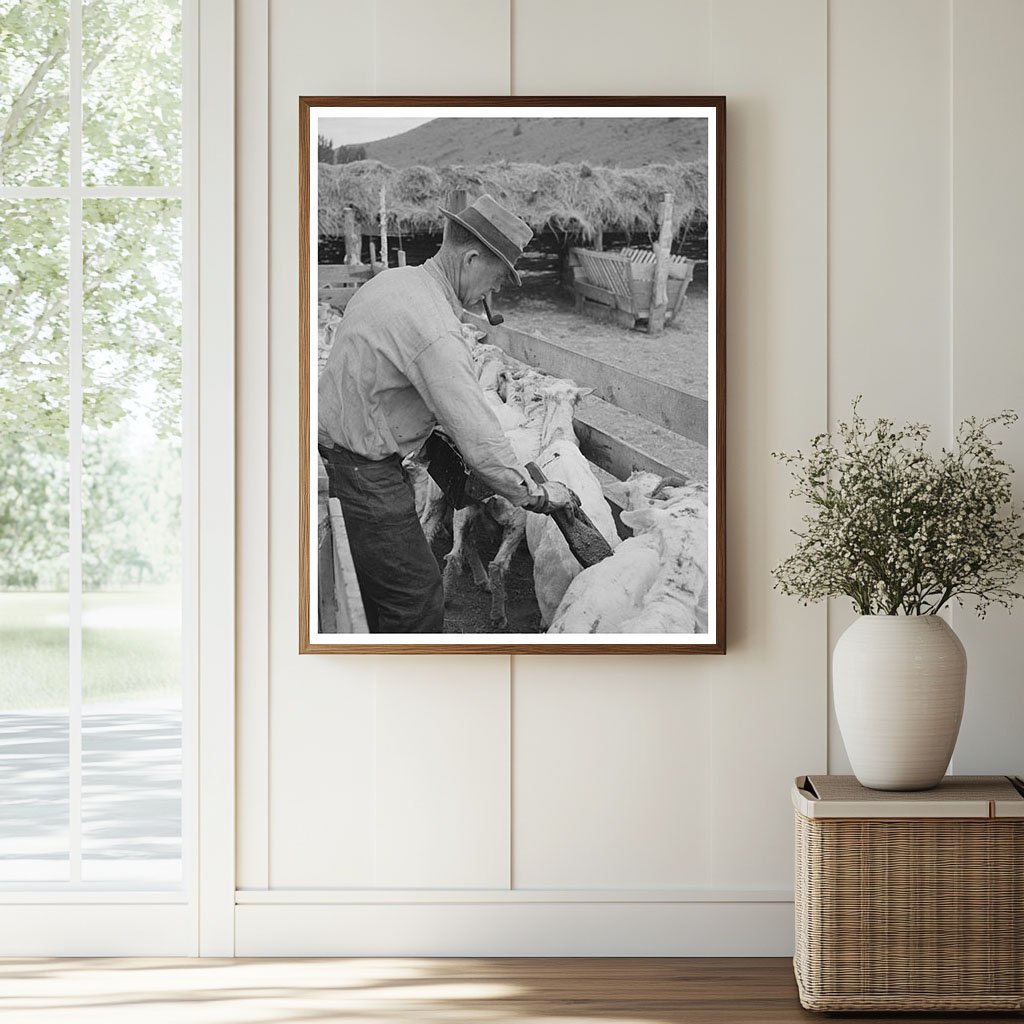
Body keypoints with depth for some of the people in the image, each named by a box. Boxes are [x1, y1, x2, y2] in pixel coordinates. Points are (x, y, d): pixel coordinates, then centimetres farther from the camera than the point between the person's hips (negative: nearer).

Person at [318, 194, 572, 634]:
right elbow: (479, 438, -27)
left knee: (383, 586, 21)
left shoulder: (394, 279, 4)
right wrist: (536, 495, -15)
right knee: (417, 598, -4)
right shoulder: (434, 330, -27)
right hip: (365, 475, -10)